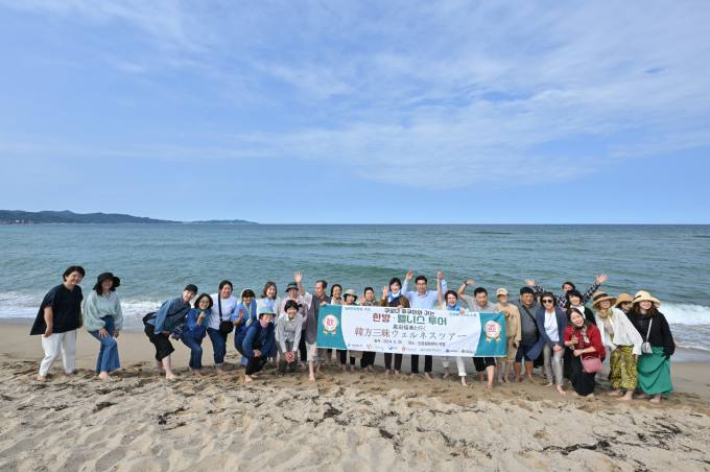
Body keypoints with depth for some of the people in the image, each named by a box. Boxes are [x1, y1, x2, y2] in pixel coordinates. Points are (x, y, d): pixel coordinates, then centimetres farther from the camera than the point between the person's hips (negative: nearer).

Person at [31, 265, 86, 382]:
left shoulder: (77, 290, 2)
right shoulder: (56, 291, -20)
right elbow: (48, 308, -22)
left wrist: (79, 320, 18)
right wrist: (49, 326, -24)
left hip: (70, 327, 7)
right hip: (56, 328, -7)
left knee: (70, 350, 15)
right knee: (53, 353, -3)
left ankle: (69, 371, 31)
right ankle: (42, 374, 17)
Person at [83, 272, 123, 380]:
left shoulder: (114, 295, 2)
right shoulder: (93, 295, -14)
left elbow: (118, 312, 9)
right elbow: (91, 312, -15)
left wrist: (117, 327, 10)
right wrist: (100, 327, -16)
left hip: (109, 323, 6)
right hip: (95, 325, -6)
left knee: (105, 346, 12)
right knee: (111, 343, -21)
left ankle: (99, 371, 29)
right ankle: (104, 371, -16)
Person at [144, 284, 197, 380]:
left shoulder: (188, 307, -3)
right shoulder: (174, 301, -24)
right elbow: (161, 314, -24)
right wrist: (159, 330, -22)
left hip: (164, 329, 8)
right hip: (153, 326, -8)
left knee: (161, 348, 25)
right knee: (165, 347, -17)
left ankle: (160, 367, 49)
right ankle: (168, 374, -19)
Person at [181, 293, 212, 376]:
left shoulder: (208, 311, -18)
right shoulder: (192, 312, -32)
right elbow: (192, 327, -40)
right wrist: (200, 318, -52)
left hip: (198, 336, 6)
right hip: (187, 335, -6)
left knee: (195, 351, 24)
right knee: (198, 350, -26)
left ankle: (192, 367, 53)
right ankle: (196, 370, -5)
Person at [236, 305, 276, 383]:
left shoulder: (271, 326, -20)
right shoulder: (254, 326, -38)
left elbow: (269, 341, -10)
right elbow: (246, 343, -41)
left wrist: (261, 351, -18)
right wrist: (252, 353, -30)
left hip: (254, 344, 7)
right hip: (242, 343, -6)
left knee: (263, 358, -4)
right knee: (253, 358, -24)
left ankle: (250, 373, 22)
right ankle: (247, 375, 3)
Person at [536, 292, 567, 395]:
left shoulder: (561, 313, -19)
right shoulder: (540, 313, -14)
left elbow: (564, 330, -12)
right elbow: (542, 331, -12)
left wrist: (560, 344, -15)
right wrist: (552, 345, -14)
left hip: (559, 341, -3)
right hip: (547, 341, 3)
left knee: (557, 360, -18)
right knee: (547, 361, 6)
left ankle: (559, 385, -14)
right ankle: (550, 381, 22)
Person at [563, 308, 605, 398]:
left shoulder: (593, 329, -24)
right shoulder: (568, 329, -14)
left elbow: (597, 347, -22)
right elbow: (566, 342, 2)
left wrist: (581, 351, -23)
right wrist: (572, 342, -20)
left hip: (594, 355, -3)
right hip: (578, 355, 3)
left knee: (586, 372, -15)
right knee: (576, 372, -12)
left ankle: (589, 391, 15)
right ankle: (579, 389, 18)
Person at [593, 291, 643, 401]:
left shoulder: (618, 313, -19)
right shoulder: (599, 316, -4)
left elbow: (630, 328, -19)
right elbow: (603, 333, 3)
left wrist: (636, 346, -22)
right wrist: (611, 345, 0)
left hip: (628, 344, -6)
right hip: (616, 346, 6)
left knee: (629, 368, -5)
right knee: (615, 368, 13)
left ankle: (629, 395, -3)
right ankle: (617, 390, 25)